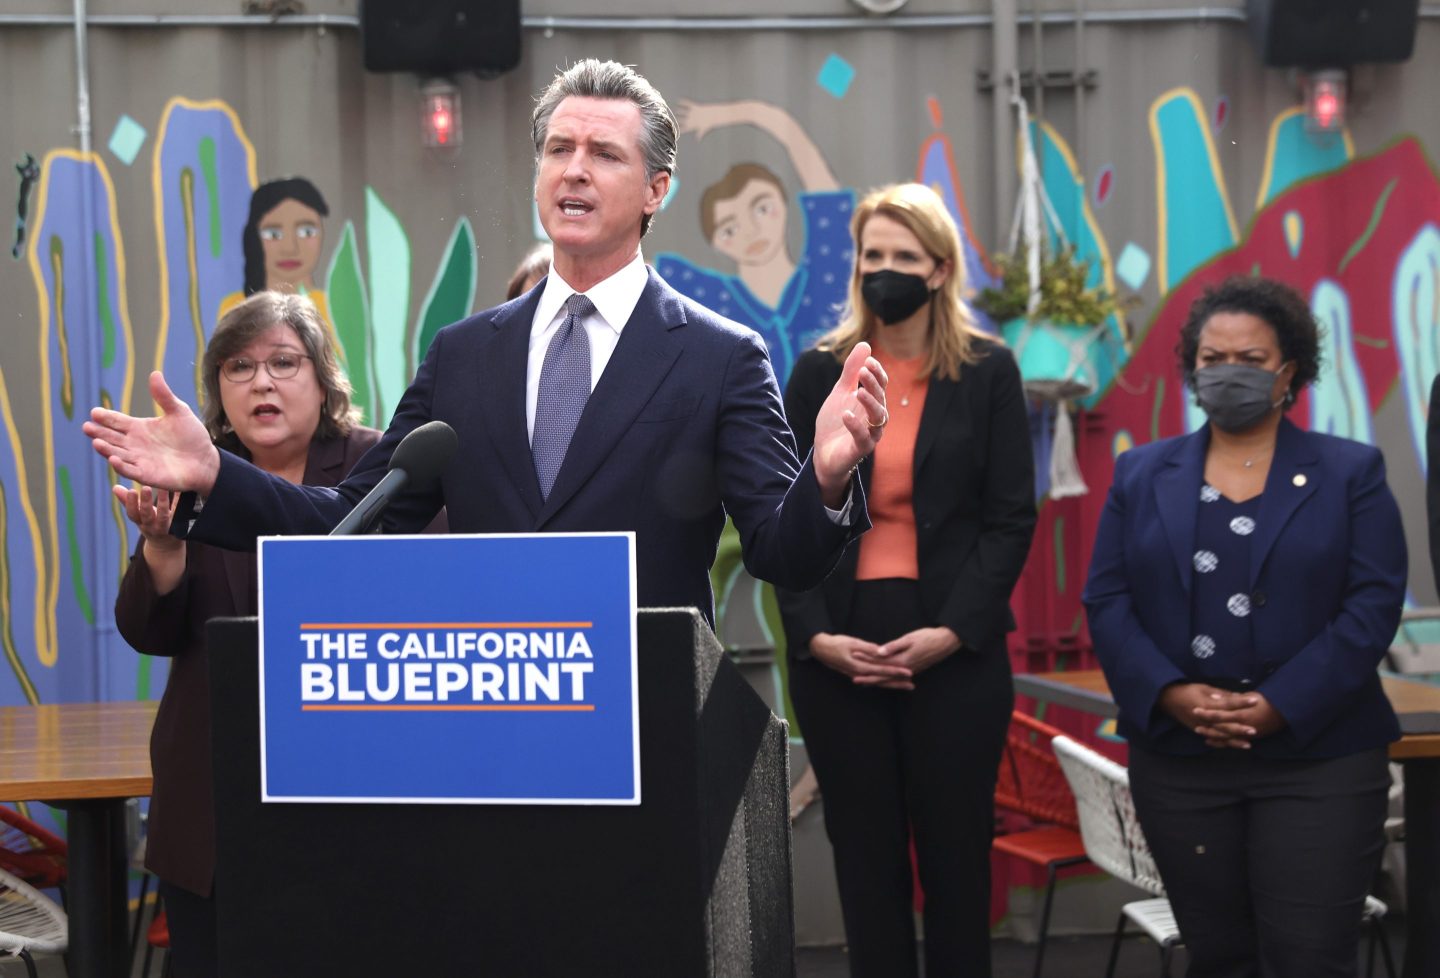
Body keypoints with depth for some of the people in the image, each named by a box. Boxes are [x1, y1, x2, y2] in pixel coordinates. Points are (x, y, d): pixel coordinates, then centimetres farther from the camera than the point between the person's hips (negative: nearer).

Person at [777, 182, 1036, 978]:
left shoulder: (988, 373, 3)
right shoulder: (818, 373, 7)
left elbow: (1010, 518, 0)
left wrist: (952, 631, -12)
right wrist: (813, 634, -9)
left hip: (955, 651, -1)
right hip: (837, 649, 1)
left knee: (955, 855, 4)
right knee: (866, 859, 5)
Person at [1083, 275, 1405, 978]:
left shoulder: (1350, 472, 4)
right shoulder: (1142, 476, 11)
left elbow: (1374, 603, -5)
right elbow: (1106, 602, 4)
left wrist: (1281, 706, -15)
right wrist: (1170, 694, -12)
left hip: (1318, 761, -2)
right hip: (1177, 758, 2)